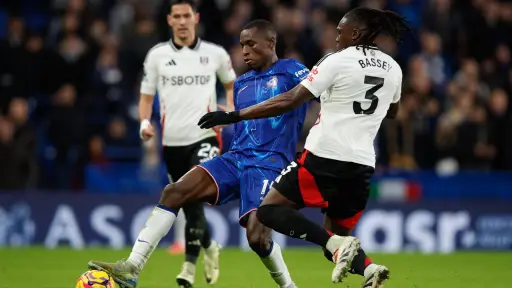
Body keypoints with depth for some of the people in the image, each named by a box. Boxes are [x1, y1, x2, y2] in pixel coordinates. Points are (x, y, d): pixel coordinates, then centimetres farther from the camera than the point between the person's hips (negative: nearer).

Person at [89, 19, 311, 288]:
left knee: (257, 237, -24)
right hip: (235, 158, 6)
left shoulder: (291, 71, 0)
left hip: (269, 165, -6)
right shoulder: (241, 83, 21)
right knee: (174, 192, -14)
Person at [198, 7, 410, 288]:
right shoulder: (393, 68, 11)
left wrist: (234, 116, -10)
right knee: (337, 237, 18)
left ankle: (337, 245, -19)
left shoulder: (337, 61, -7)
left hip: (325, 158, -6)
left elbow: (290, 101, -13)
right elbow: (392, 112, 31)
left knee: (269, 210, 3)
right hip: (362, 165, 6)